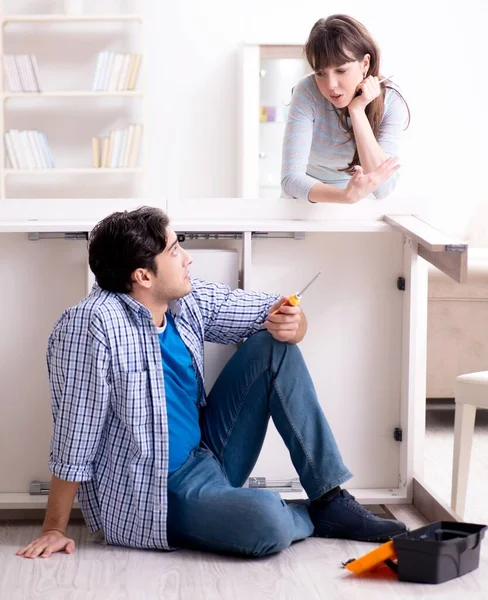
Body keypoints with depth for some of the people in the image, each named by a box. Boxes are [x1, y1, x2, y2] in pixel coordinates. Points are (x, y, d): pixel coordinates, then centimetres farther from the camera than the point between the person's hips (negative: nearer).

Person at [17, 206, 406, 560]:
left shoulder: (189, 300, -1)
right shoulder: (94, 325, -23)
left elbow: (277, 313, 6)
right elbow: (75, 438, -20)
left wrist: (289, 324, -18)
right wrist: (55, 529, -15)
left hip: (207, 458, 8)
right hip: (151, 495, -8)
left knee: (274, 348, -3)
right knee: (266, 520, -34)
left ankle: (331, 499, -3)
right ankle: (312, 516, 5)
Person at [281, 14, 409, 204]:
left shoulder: (390, 102, -17)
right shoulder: (307, 93, -20)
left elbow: (383, 188, -26)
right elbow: (291, 178, -28)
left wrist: (357, 111, -29)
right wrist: (346, 195, -45)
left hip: (357, 207, 1)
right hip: (307, 204, -1)